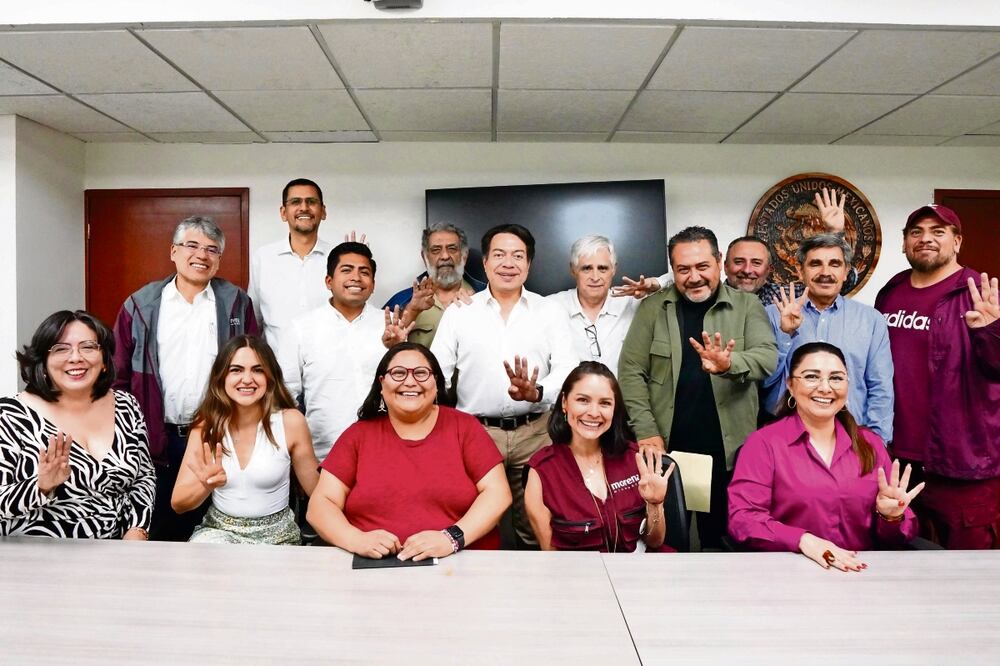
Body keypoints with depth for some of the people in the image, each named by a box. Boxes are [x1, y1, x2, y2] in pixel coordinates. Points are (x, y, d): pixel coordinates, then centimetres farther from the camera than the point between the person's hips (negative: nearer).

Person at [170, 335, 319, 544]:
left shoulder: (290, 421, -11)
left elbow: (317, 491, -2)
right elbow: (178, 503, -7)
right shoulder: (206, 424, -4)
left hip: (276, 535, -1)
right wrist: (207, 485, -27)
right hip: (218, 529, 1)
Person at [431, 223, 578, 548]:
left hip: (535, 432, 0)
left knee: (538, 530, 8)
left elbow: (566, 369, -4)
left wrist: (536, 392, -23)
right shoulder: (458, 312, 5)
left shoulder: (550, 311, 4)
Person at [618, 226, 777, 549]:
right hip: (668, 450, 0)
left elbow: (768, 356, -11)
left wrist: (729, 364, -33)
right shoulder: (651, 308, 3)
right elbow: (631, 372, 0)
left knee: (722, 537, 10)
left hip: (731, 452, 0)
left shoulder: (747, 305, 3)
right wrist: (646, 433, -8)